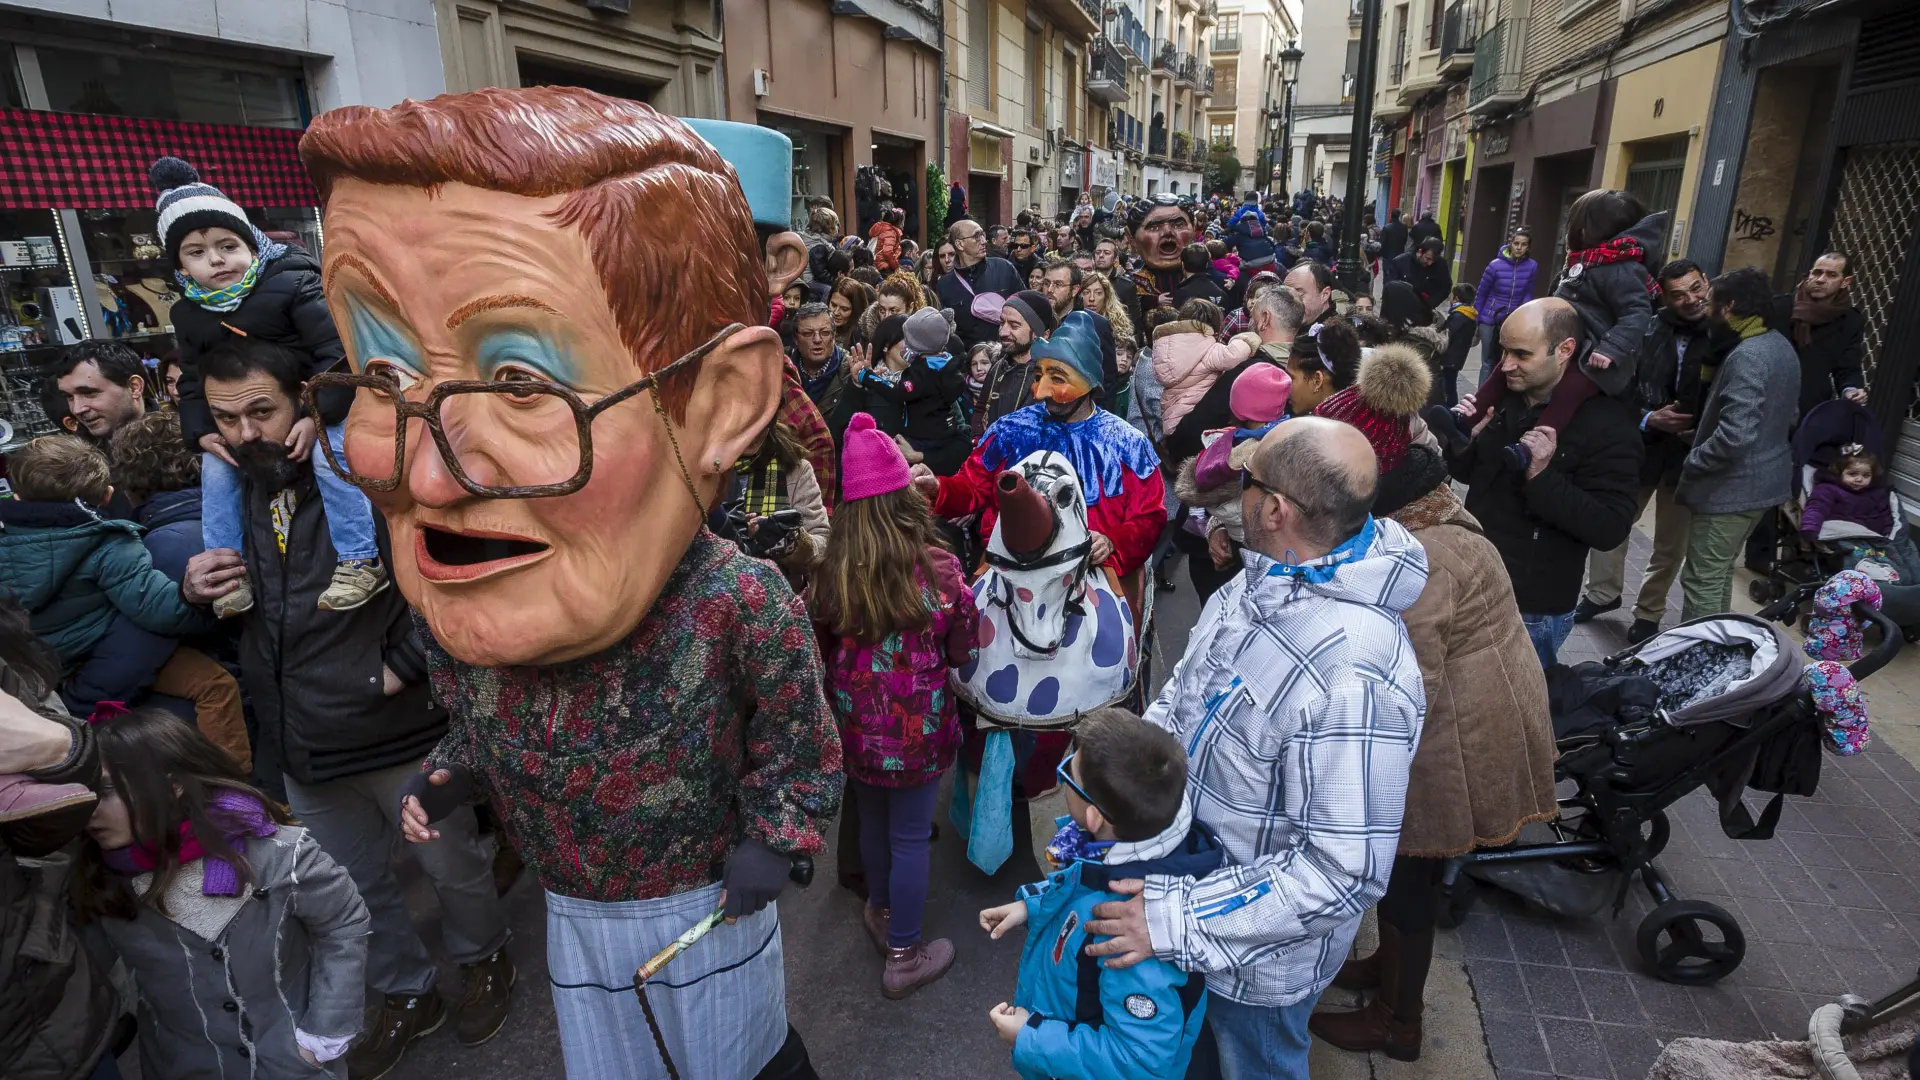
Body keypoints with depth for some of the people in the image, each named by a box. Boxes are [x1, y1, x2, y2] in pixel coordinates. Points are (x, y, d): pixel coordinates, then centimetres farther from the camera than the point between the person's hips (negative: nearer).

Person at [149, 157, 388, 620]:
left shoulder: (290, 283, -18)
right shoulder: (189, 314, 1)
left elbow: (336, 350, -23)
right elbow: (193, 381, 10)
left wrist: (319, 416, -29)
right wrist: (202, 432, -8)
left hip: (319, 401, -6)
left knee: (330, 457, -27)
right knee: (216, 469, -1)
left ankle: (361, 562, -21)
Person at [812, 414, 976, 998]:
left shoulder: (829, 571, -13)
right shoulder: (936, 568, -18)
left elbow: (821, 650, 0)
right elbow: (965, 650, -6)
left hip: (856, 726, 3)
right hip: (918, 729, -3)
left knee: (872, 820, 24)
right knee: (910, 835, 13)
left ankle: (882, 913, 49)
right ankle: (904, 956, 28)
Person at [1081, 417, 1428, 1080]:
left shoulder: (1354, 677, -38)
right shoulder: (1261, 580, -10)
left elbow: (1346, 871, -33)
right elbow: (1184, 690, 5)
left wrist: (1181, 919, -31)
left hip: (1259, 950, -7)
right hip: (1191, 866, 7)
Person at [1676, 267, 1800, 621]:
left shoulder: (1747, 357, -23)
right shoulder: (1783, 346, 9)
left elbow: (1734, 435, -30)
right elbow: (1790, 416, 21)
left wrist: (1691, 462, -15)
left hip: (1732, 487, -10)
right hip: (1765, 480, 10)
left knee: (1701, 580, -2)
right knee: (1719, 574, 22)